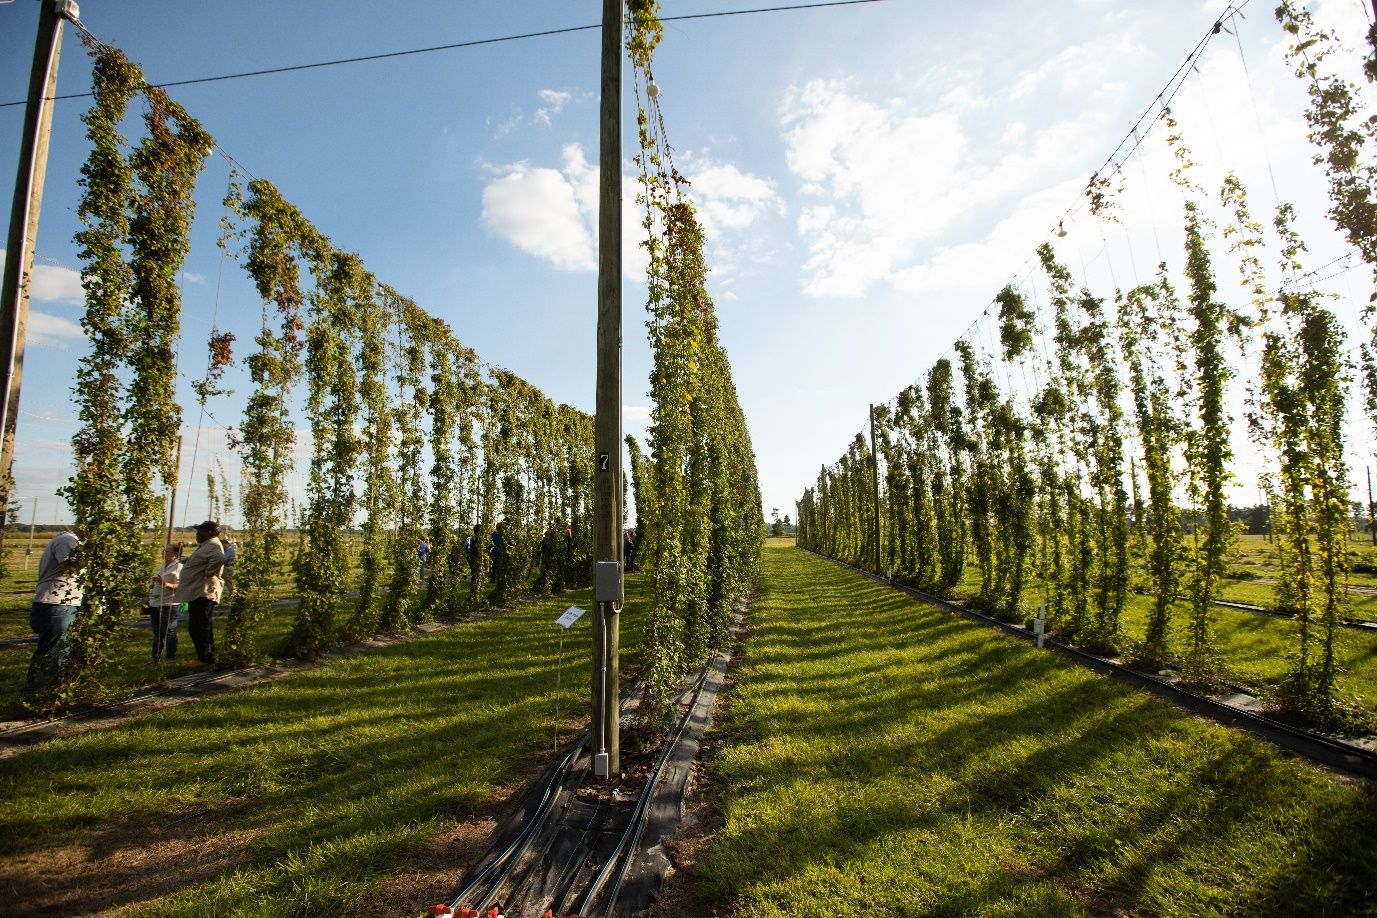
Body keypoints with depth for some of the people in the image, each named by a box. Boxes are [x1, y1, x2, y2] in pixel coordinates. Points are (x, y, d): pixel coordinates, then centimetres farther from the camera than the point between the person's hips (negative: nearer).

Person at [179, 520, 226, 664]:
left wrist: (209, 573, -26)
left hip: (203, 593, -12)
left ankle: (206, 657, -1)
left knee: (199, 627, -7)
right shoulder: (206, 545, 18)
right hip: (198, 592, 12)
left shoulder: (212, 545, -16)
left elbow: (219, 558, -38)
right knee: (196, 627, 18)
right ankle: (207, 657, 24)